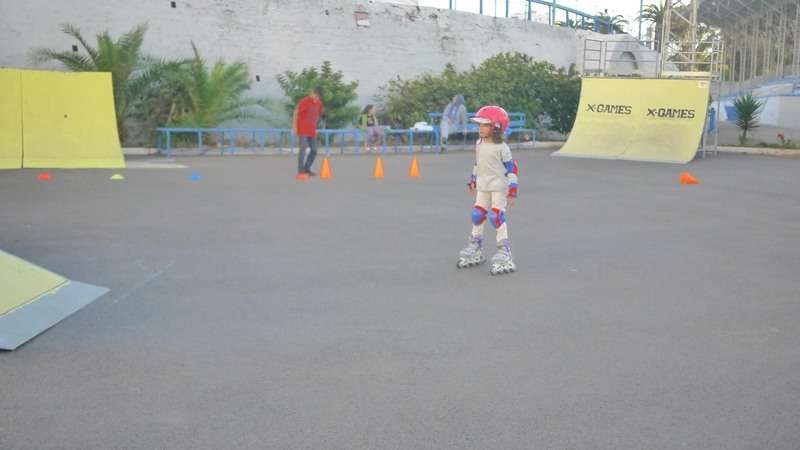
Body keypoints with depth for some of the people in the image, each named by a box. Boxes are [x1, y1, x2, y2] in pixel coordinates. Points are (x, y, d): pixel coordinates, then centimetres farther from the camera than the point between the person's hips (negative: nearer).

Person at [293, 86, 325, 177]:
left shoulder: (318, 103, 8)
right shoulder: (304, 101, -12)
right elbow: (296, 113, -11)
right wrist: (294, 127, -14)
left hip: (312, 131, 7)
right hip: (302, 130, -7)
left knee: (314, 150, 5)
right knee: (303, 149, -12)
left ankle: (307, 169, 17)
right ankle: (300, 172, -11)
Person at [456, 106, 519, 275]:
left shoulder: (501, 147, -13)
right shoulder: (479, 144, 6)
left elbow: (512, 169, -11)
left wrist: (512, 190, -15)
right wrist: (473, 181, 22)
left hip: (498, 187, -7)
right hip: (483, 187, 7)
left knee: (496, 216, -11)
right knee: (477, 215, 9)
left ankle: (504, 250, -2)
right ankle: (475, 246, 24)